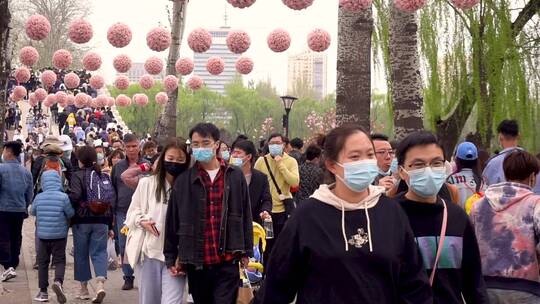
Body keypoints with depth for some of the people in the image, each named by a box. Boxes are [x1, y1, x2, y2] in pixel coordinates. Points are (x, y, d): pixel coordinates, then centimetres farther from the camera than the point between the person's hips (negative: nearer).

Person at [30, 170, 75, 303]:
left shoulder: (38, 198, -5)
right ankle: (58, 281, -21)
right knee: (60, 261, 6)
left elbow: (33, 212, 10)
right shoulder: (63, 197, -13)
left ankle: (43, 291, 15)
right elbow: (71, 214, -6)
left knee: (42, 262, 12)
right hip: (59, 235, -2)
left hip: (42, 234, 2)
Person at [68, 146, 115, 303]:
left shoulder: (78, 175, -8)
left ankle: (84, 289, 19)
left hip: (82, 220, -3)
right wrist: (110, 226, 14)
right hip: (101, 221, 3)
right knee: (99, 252, 5)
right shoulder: (104, 176, 6)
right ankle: (100, 283, -16)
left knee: (81, 254, 10)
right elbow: (111, 201, 8)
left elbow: (74, 196, -24)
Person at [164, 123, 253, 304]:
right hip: (196, 263, 1)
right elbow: (173, 221, 6)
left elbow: (245, 216, 7)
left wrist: (246, 252, 6)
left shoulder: (235, 177, 2)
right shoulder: (183, 180, 1)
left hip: (227, 262, -1)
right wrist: (171, 257, 6)